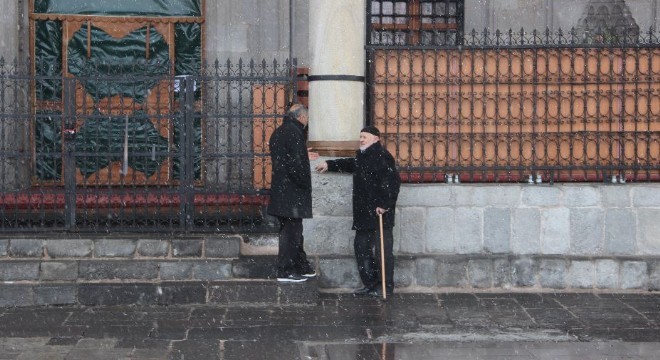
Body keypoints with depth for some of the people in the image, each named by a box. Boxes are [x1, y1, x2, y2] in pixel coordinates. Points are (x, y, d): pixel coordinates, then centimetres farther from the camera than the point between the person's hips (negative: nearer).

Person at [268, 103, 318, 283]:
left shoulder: (278, 132, 14)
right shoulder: (294, 132, -15)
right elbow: (295, 162, -23)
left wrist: (304, 157, 29)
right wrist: (304, 183, -14)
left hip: (280, 187, 10)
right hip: (292, 191, -10)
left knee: (292, 229, 16)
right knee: (291, 229, -5)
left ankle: (302, 266, 25)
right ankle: (285, 271, -2)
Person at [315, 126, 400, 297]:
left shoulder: (381, 156, -13)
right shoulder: (362, 157, 17)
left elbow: (393, 181, -21)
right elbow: (350, 164, 40)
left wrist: (384, 205, -23)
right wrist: (329, 164, 41)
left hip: (380, 214, -10)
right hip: (363, 214, 10)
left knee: (382, 250, -7)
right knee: (361, 248, 12)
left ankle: (386, 286, 0)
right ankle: (370, 284, 20)